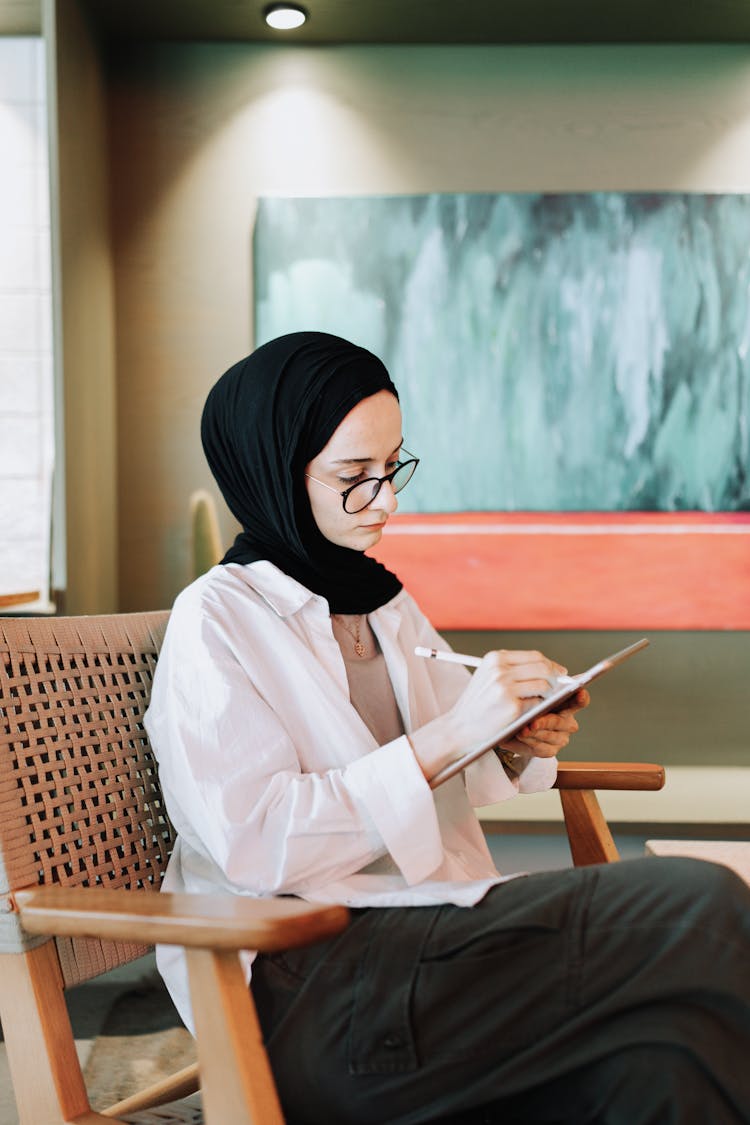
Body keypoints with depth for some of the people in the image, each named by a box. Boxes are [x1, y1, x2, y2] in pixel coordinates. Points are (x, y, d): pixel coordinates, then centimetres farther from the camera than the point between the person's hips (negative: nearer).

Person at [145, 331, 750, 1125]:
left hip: (434, 937, 7)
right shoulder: (214, 620, -5)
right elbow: (254, 841, -16)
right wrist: (445, 737, -18)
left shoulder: (384, 602, 17)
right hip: (308, 992, -6)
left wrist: (520, 749, 3)